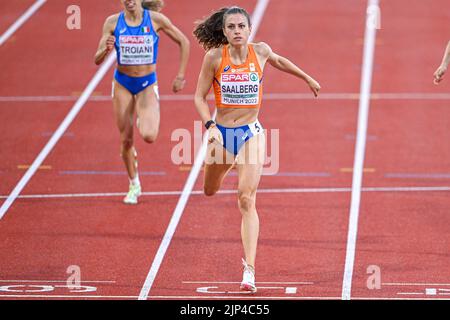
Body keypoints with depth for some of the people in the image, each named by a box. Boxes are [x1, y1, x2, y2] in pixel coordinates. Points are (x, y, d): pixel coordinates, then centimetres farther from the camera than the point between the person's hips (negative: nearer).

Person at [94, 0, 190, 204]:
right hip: (122, 84, 2)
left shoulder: (155, 19, -11)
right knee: (126, 139, 5)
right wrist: (106, 49, -29)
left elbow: (183, 42, 2)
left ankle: (144, 118, 16)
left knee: (149, 136, -21)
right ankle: (134, 185, 26)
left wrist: (180, 76, 1)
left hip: (147, 84, -2)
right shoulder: (113, 22, -8)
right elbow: (97, 60, -7)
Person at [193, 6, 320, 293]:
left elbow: (278, 60, 18)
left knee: (247, 200, -15)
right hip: (222, 132, 1)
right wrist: (210, 126, -20)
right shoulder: (214, 56, -11)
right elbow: (200, 96, -4)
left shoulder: (260, 51, -7)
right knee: (210, 191, 23)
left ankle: (249, 269, -19)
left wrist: (307, 78, 30)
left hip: (251, 133, -1)